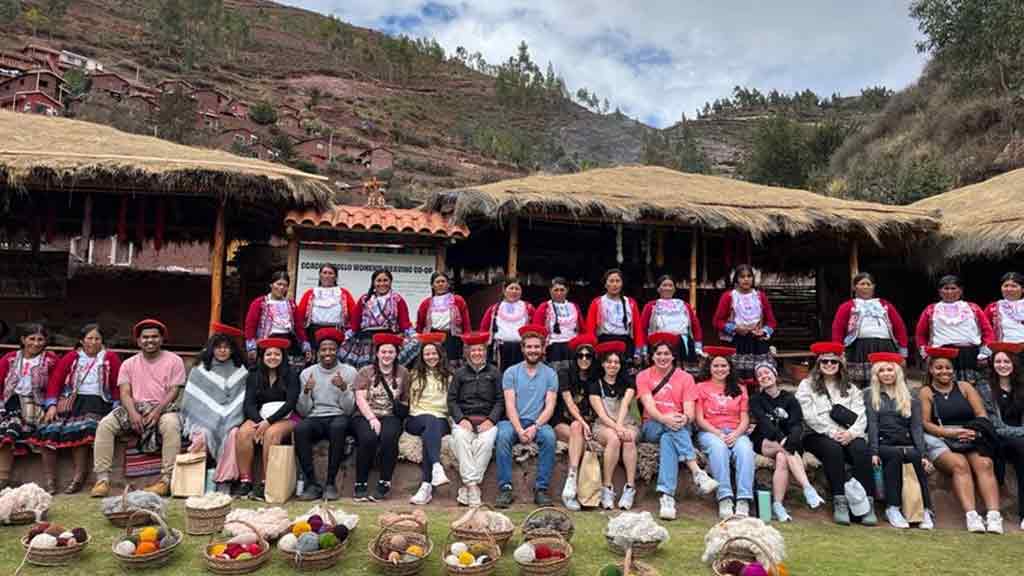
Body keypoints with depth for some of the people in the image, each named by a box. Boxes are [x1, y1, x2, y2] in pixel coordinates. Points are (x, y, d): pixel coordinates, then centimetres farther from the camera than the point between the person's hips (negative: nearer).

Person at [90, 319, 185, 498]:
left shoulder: (174, 360, 5)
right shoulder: (129, 364, 14)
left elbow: (174, 391, -2)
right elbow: (125, 393, 3)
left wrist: (157, 411, -19)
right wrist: (133, 413, -17)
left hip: (163, 407, -3)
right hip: (135, 407, 3)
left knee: (171, 425, -36)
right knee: (105, 424, -22)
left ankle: (167, 480, -32)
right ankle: (103, 478, -18)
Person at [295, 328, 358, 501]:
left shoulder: (349, 372, 5)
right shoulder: (307, 373, 10)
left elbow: (349, 410, -1)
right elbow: (302, 411, 5)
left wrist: (344, 388, -18)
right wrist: (306, 391, -13)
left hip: (339, 417, -1)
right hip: (315, 418, 2)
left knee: (338, 426, -37)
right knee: (300, 429, -32)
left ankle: (330, 482, -24)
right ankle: (312, 483, -22)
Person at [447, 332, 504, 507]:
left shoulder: (494, 372, 14)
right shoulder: (460, 373, 16)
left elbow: (500, 400, 7)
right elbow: (452, 399, 9)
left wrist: (491, 420, -8)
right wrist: (461, 419, -8)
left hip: (487, 419, -1)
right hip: (463, 418, 1)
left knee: (486, 440, -33)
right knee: (461, 437, -32)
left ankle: (468, 486, -28)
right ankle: (473, 485, -33)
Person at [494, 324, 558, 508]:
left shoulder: (550, 374, 7)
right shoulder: (511, 372, 6)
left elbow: (550, 406, -1)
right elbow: (510, 405, -3)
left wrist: (535, 427, -18)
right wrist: (519, 429, -19)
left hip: (538, 422, 0)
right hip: (514, 421, 0)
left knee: (549, 436, -32)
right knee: (503, 435, -32)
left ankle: (541, 489, -22)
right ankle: (505, 488, -26)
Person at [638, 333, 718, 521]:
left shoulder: (685, 378, 8)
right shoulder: (643, 376, 7)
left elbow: (690, 412, -4)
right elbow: (649, 406, -9)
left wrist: (684, 418, -30)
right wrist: (664, 418, -31)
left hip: (679, 427, 1)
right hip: (652, 427, -1)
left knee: (667, 439, -36)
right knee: (670, 429, -36)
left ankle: (667, 496, -46)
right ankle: (697, 473, -45)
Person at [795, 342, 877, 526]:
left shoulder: (850, 388, 21)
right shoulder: (807, 385, 11)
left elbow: (861, 416, 7)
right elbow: (810, 416, -3)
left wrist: (851, 432, -13)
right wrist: (833, 433, -15)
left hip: (848, 436, 3)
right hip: (818, 435, -2)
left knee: (861, 449, -29)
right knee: (833, 448, -34)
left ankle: (867, 503, -29)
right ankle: (839, 502, -33)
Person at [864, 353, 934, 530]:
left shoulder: (910, 398, 18)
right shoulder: (869, 394, 14)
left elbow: (916, 427, 7)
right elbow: (872, 424, 1)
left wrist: (923, 454, -9)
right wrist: (874, 452, -13)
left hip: (907, 444, 1)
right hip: (883, 445, -1)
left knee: (916, 456, -33)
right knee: (896, 453, -34)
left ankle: (926, 510, -29)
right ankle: (892, 509, -31)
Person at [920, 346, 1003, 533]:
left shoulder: (964, 387, 20)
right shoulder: (926, 392, 12)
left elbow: (982, 415, 11)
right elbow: (925, 423, 1)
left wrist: (974, 431, -10)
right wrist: (951, 433, -14)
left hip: (971, 438, 2)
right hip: (941, 441, -2)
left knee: (984, 464, -28)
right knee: (959, 464, -31)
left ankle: (994, 515, -35)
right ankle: (971, 515, -39)